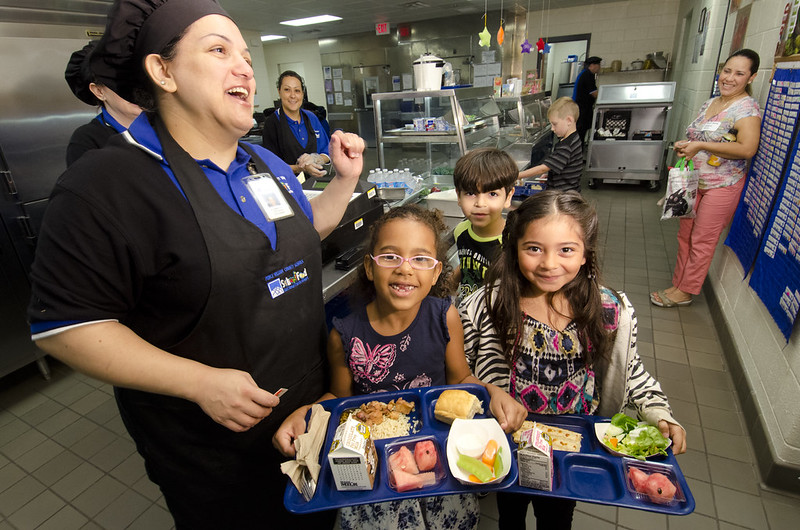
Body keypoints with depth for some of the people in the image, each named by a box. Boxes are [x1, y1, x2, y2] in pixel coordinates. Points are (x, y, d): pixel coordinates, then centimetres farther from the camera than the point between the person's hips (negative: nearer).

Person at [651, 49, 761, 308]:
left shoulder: (746, 107, -13)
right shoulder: (710, 103, 11)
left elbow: (747, 149, -25)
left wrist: (700, 145, -24)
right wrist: (684, 145, 2)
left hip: (722, 186, -7)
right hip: (694, 181, 8)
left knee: (702, 241, 0)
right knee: (685, 235, 11)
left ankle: (685, 291, 12)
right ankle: (678, 284, 23)